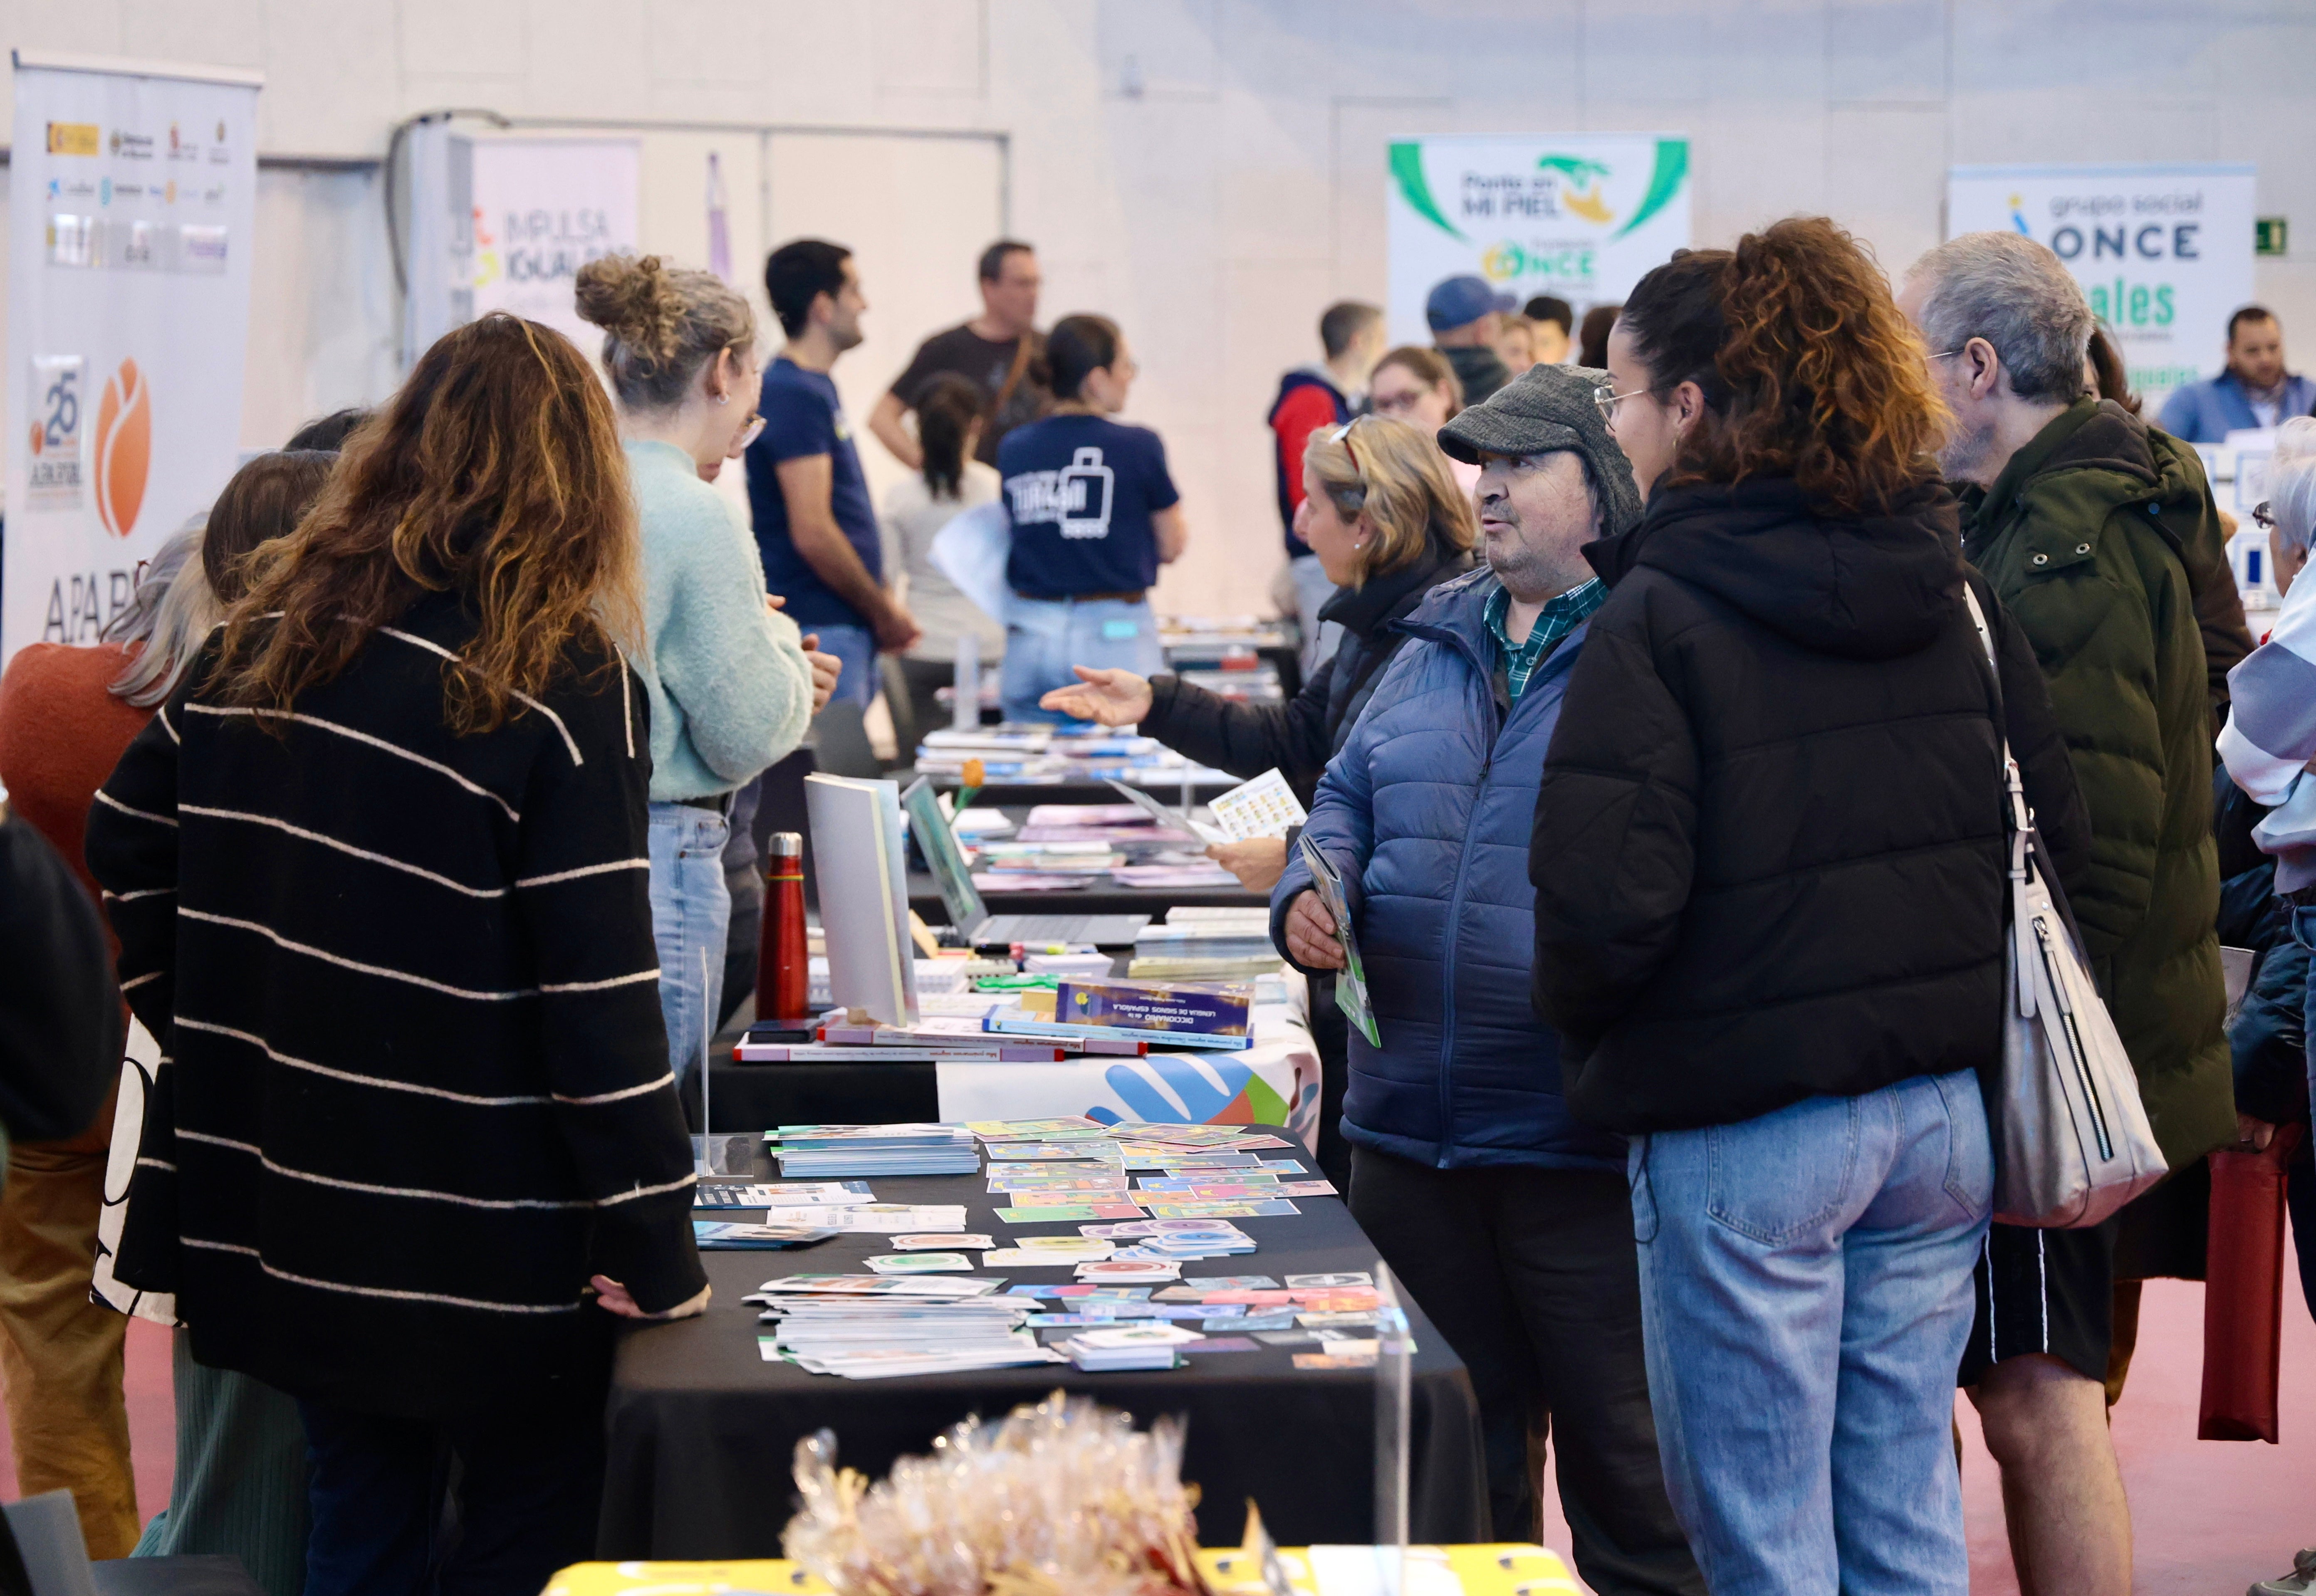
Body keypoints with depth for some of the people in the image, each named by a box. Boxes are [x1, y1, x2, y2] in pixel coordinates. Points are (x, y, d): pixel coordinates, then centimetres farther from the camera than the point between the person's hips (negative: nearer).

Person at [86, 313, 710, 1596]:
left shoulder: (264, 636, 3)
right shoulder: (569, 685, -15)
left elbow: (128, 842, 9)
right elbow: (599, 988, -17)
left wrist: (208, 1032, 15)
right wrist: (655, 1248, -13)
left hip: (278, 1207, 6)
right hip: (478, 1245, -6)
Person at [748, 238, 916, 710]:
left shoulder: (815, 388, 17)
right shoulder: (795, 394, -14)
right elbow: (812, 533, -20)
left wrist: (883, 604, 15)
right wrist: (885, 612, -10)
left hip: (850, 630, 10)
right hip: (821, 629, -10)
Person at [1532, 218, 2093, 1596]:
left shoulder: (1656, 618, -13)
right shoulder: (1948, 587, 5)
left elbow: (1609, 902, -20)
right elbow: (2057, 830, 8)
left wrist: (1579, 1027, 0)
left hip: (1743, 1131, -6)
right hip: (1944, 1115, 6)